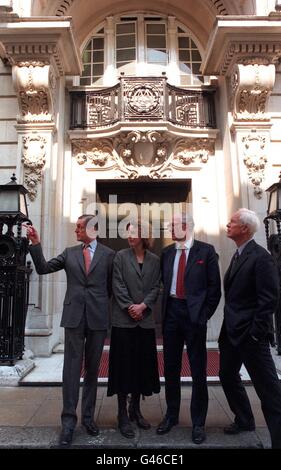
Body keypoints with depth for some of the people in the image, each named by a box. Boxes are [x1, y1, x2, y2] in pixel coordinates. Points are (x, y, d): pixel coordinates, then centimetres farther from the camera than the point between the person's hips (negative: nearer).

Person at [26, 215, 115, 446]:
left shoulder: (109, 254, 2)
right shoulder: (69, 253, 8)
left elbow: (112, 286, 7)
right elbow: (43, 268, 5)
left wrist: (102, 306, 4)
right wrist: (36, 244, -5)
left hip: (98, 317, -1)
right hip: (74, 316, 1)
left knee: (92, 368, 11)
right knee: (72, 367, 2)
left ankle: (88, 416, 27)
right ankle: (69, 419, 13)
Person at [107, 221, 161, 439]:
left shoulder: (154, 260, 6)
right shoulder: (121, 256, -1)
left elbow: (156, 287, 3)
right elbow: (118, 286, -5)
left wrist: (143, 305, -11)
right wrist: (130, 308, -11)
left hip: (145, 320, 3)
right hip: (124, 320, -3)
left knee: (143, 365, 11)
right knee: (124, 365, 3)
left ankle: (135, 409, 29)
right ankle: (123, 415, 17)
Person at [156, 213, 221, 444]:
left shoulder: (206, 250, -3)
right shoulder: (167, 252, 8)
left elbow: (214, 286, -3)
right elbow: (163, 283, 12)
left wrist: (204, 315, -6)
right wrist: (164, 311, 5)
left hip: (194, 315, -3)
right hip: (171, 314, 4)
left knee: (198, 370, 7)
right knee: (171, 368, 14)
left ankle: (198, 423, 25)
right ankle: (171, 415, 33)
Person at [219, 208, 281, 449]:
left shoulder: (260, 257, -15)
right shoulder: (238, 256, 12)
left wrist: (256, 333, -19)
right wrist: (227, 328, 13)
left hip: (250, 335, -10)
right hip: (231, 332, 10)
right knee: (228, 375, 21)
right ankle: (244, 420, 41)